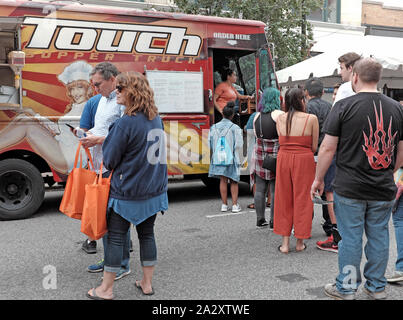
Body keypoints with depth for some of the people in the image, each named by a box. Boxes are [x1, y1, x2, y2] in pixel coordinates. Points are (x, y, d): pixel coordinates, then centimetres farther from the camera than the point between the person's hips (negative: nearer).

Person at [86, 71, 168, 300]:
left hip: (127, 192, -7)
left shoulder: (126, 123, -19)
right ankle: (147, 283, 26)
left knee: (116, 238, 5)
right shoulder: (157, 119, 3)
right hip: (154, 190, 7)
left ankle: (106, 289, 17)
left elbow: (110, 159, -12)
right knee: (147, 234, 16)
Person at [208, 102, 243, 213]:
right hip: (231, 158, -3)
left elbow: (210, 144, 4)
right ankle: (235, 205, 8)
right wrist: (239, 160, 0)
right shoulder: (235, 128, -12)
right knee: (234, 181, 9)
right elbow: (239, 146, -10)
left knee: (223, 181, 10)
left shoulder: (214, 127, -1)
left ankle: (224, 205, 14)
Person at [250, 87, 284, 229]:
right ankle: (274, 221, 4)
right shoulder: (279, 114, -9)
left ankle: (260, 220, 13)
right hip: (276, 155, -5)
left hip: (259, 155, 5)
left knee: (260, 189, 7)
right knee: (275, 190, 0)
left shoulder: (257, 116, 9)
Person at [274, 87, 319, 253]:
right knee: (302, 199, 8)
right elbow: (314, 146, -3)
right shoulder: (311, 118, -6)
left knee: (284, 199, 11)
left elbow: (281, 141, 5)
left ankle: (285, 243, 15)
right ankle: (300, 242, 17)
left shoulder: (280, 118, 2)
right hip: (304, 160, -3)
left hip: (284, 158, 3)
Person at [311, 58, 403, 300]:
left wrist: (318, 179, 2)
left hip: (350, 189, -4)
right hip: (384, 190, 4)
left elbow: (328, 148, -9)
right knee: (379, 237, 14)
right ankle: (377, 287, 29)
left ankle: (346, 288, 19)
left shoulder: (344, 106, -9)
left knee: (350, 238, 5)